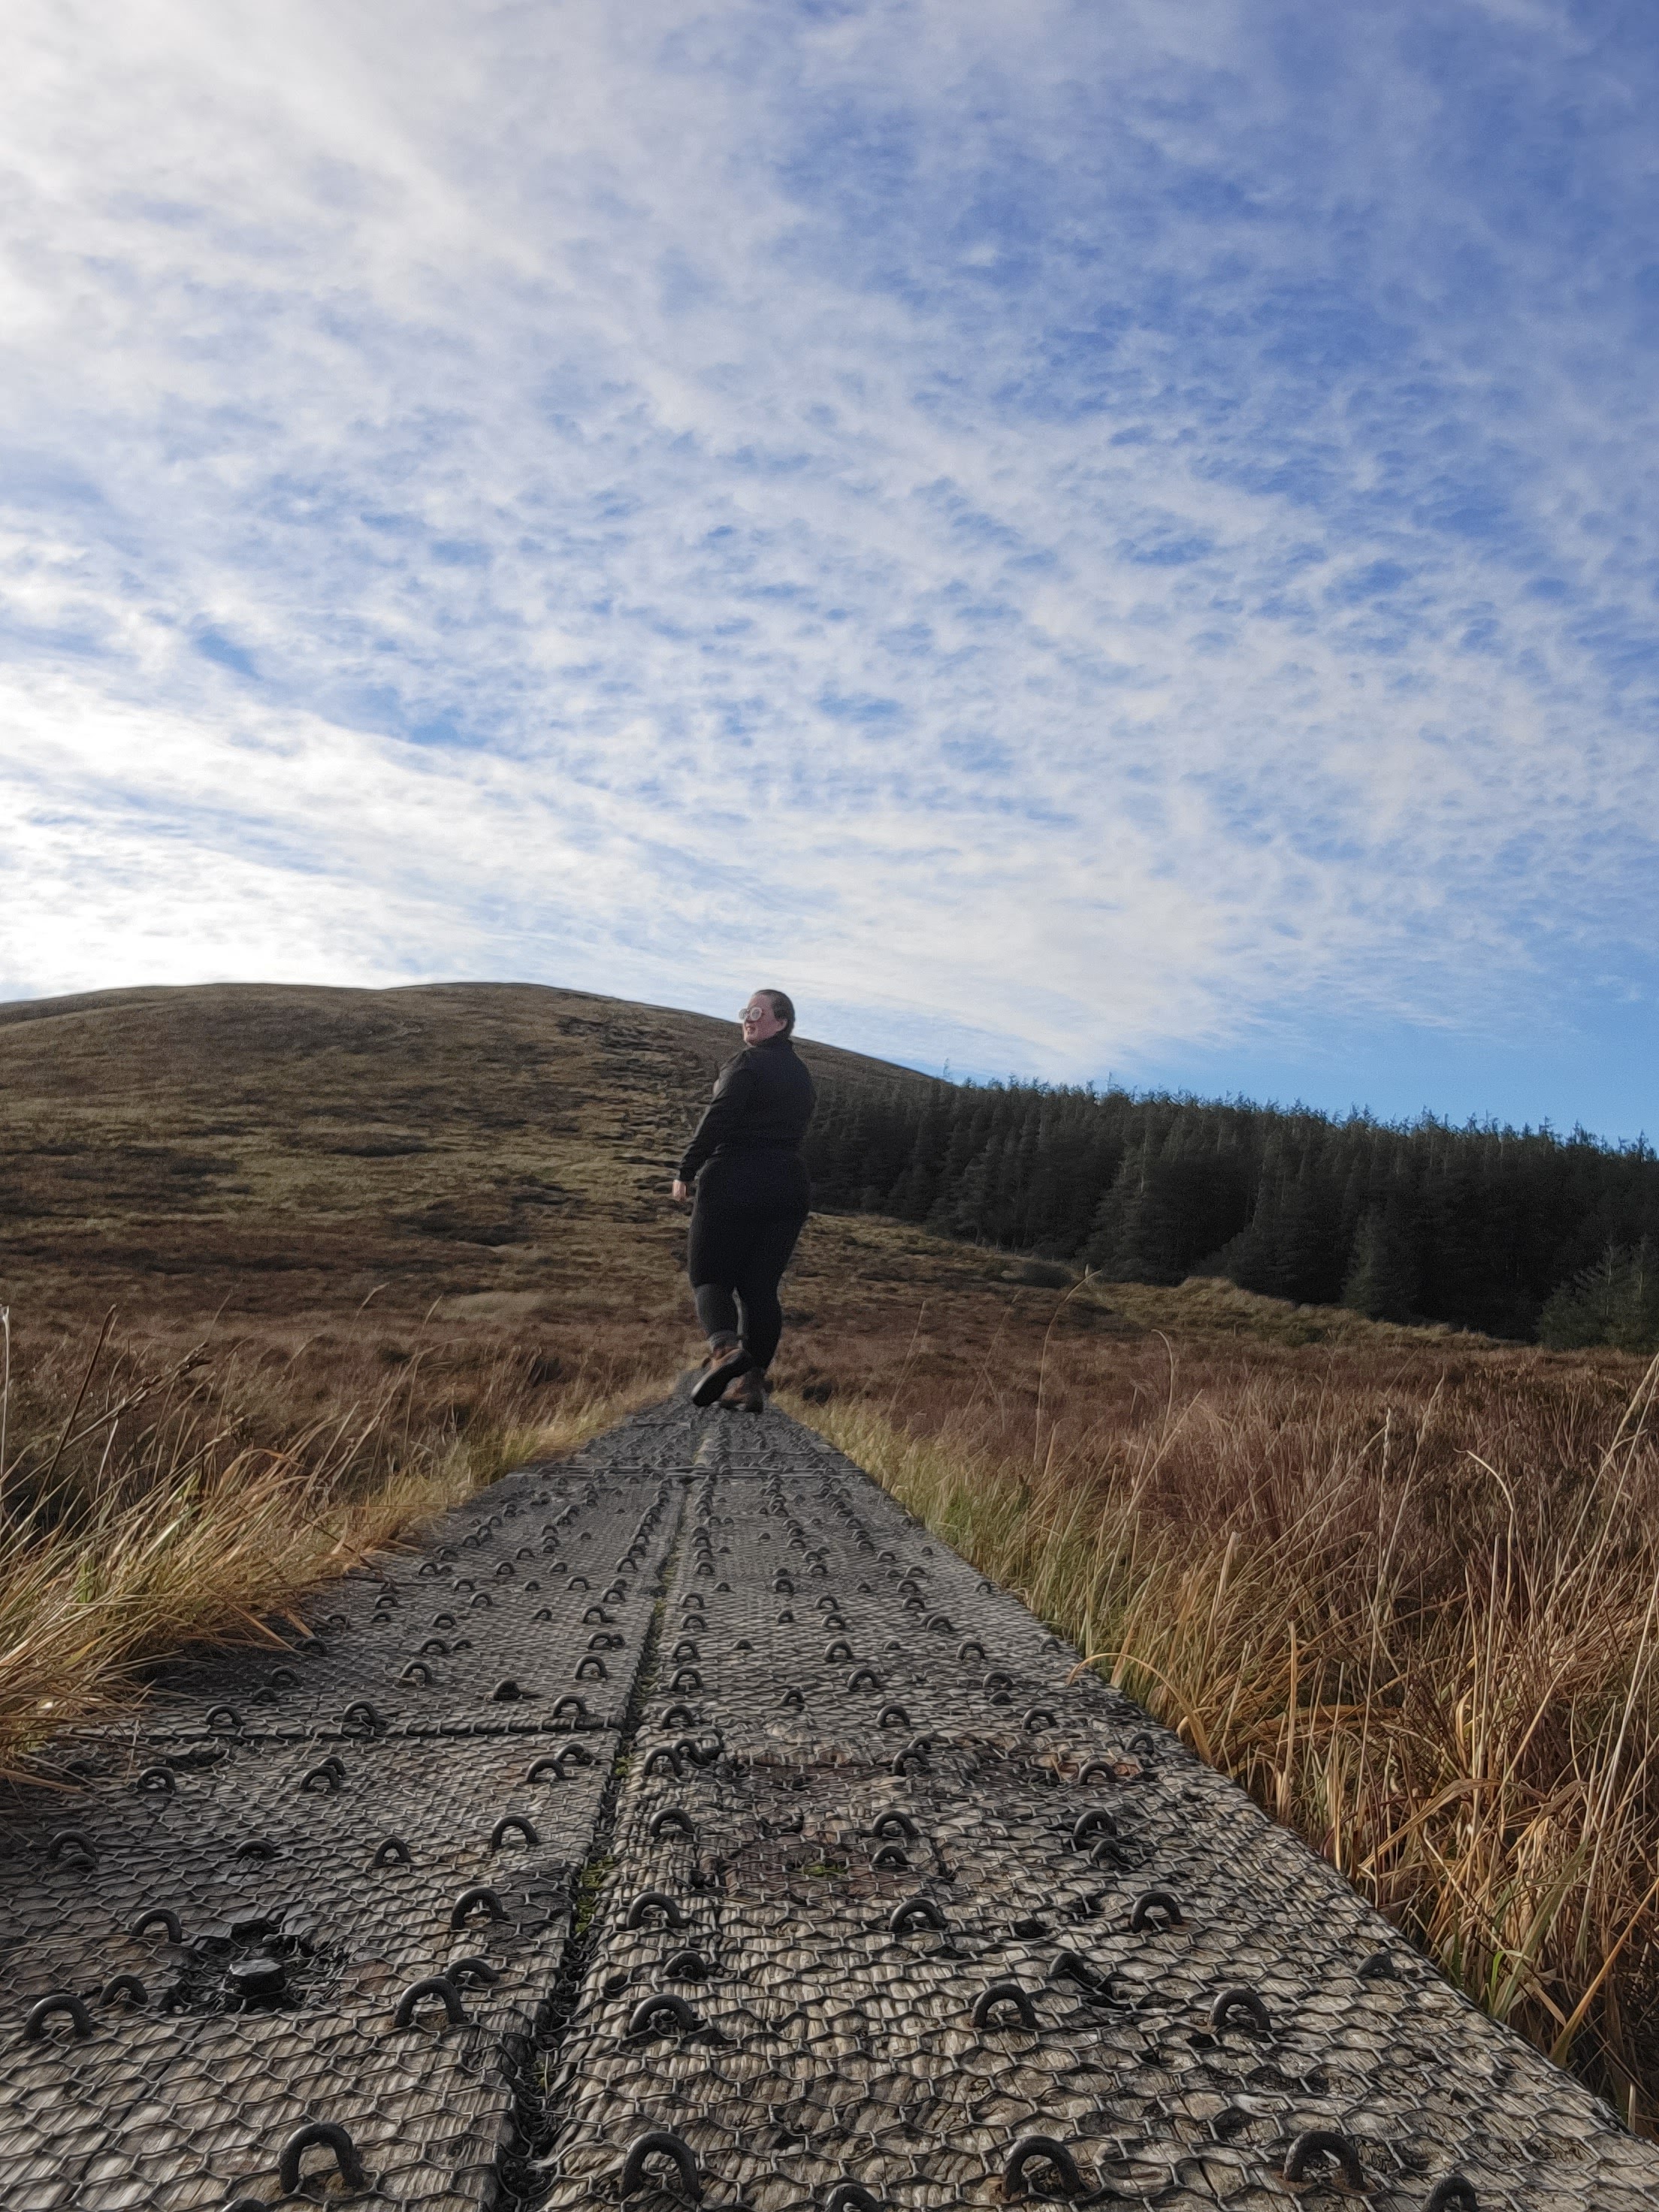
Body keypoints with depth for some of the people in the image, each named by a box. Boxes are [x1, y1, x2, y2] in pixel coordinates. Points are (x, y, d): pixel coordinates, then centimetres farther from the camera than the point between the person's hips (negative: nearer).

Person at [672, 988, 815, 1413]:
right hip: (787, 1190, 7)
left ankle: (724, 1347, -24)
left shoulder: (748, 1063, -7)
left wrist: (686, 1172, -12)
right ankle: (752, 1382, 4)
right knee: (761, 1286, 8)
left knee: (709, 1275, 1)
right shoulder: (801, 1075, 16)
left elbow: (717, 1120, -16)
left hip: (734, 1185, -7)